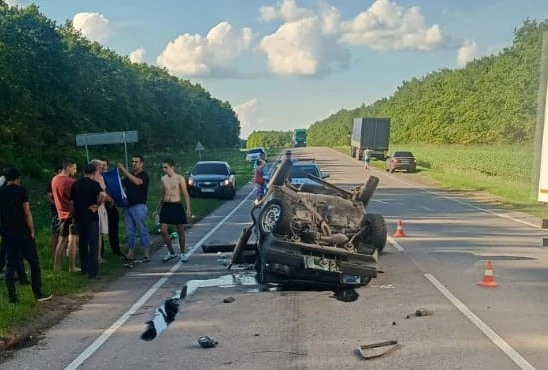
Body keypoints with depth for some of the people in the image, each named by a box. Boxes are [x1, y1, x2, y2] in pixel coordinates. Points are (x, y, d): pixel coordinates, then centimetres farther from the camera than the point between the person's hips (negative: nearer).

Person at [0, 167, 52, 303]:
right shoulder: (21, 191, -8)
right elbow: (27, 213, -11)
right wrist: (32, 231, -4)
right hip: (23, 233, -4)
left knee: (11, 264, 9)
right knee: (34, 262, 5)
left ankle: (12, 296, 8)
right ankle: (38, 294, 3)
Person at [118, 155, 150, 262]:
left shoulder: (144, 175, -3)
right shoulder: (129, 176, 17)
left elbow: (137, 181, -24)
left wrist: (125, 171, -25)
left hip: (139, 206, -6)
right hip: (128, 206, 7)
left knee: (143, 230, -5)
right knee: (130, 231, 7)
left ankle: (147, 254, -4)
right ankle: (130, 253, 12)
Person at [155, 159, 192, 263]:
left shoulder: (180, 178, -7)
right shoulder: (163, 179, 8)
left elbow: (186, 195, -6)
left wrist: (188, 209, -14)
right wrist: (158, 209, 18)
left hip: (177, 206, -4)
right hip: (166, 206, 4)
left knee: (180, 231, 4)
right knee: (163, 230, -4)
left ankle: (182, 253, 18)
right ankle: (171, 252, 12)